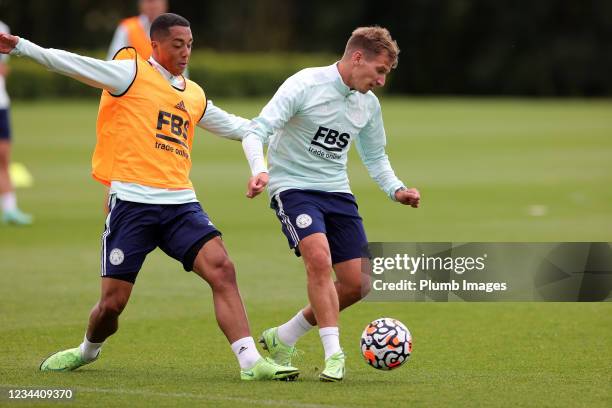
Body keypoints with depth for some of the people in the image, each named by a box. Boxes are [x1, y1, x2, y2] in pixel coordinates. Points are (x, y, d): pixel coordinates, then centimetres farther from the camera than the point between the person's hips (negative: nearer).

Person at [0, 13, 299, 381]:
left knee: (221, 268, -17)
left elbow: (232, 125, 37)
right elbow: (71, 64, -9)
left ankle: (251, 363, -17)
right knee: (112, 302, -2)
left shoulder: (194, 95, 19)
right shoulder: (131, 74, 1)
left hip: (181, 203, 5)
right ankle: (88, 350, 32)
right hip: (133, 202, -5)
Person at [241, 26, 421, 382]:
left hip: (337, 192, 7)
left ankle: (283, 338, 18)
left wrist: (396, 189, 2)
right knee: (319, 258, -30)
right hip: (293, 187, -7)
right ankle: (333, 353, -23)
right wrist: (260, 170, -37)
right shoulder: (305, 85, -14)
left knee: (357, 283, 0)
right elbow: (257, 131, -18)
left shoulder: (369, 105, 6)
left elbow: (375, 156, 21)